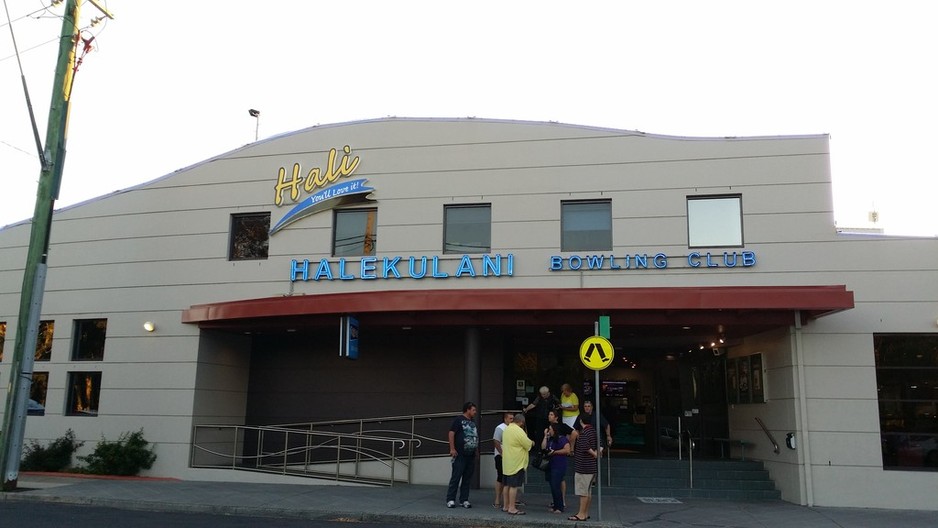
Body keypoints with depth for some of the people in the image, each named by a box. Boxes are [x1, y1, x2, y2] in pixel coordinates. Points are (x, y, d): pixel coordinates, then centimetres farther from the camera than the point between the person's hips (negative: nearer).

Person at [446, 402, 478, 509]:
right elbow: (451, 433, -11)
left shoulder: (473, 421, 18)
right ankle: (450, 500, 0)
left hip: (471, 455, 7)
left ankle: (464, 500, 14)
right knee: (456, 478, -5)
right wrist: (452, 449, -17)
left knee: (467, 479, 8)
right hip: (460, 455, -7)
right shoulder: (459, 419, -4)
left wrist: (476, 450, 18)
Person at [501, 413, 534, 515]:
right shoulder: (519, 431, -17)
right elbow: (528, 445, -15)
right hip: (516, 463, -9)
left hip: (507, 462, 9)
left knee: (507, 485, 15)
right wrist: (531, 442, 8)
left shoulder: (507, 429, 11)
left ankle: (506, 506, 21)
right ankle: (512, 508, -5)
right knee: (514, 486, -6)